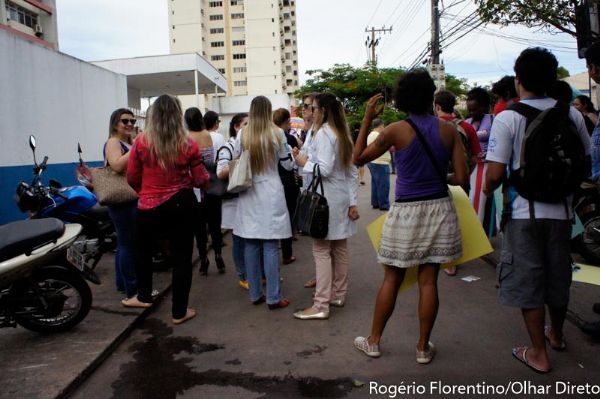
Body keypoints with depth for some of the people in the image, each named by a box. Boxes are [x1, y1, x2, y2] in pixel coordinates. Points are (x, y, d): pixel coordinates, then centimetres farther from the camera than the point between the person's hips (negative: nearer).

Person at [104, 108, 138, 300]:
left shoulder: (129, 144, 19)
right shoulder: (113, 142, -9)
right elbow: (117, 165, -28)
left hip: (132, 198, 10)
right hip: (121, 200, -10)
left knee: (125, 243, 15)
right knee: (128, 244, -9)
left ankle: (122, 283, 25)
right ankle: (132, 290, -5)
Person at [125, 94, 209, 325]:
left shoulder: (141, 142, -8)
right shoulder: (188, 144, -10)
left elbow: (132, 178, 0)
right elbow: (201, 180, -5)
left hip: (149, 206, 1)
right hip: (181, 205, -1)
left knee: (143, 249, 26)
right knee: (181, 257, 9)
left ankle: (144, 297, 42)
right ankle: (179, 312, 18)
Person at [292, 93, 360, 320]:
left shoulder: (323, 133, -13)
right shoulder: (343, 134, 13)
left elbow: (325, 169, -22)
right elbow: (352, 171, 11)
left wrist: (305, 163, -5)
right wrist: (353, 202, 11)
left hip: (327, 198, -9)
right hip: (342, 197, 9)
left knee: (321, 250, -6)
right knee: (339, 249, 14)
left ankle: (321, 305, -3)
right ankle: (338, 295, 24)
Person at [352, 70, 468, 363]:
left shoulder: (396, 130, -10)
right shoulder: (448, 130, -2)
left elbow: (358, 158, 0)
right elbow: (461, 178, -3)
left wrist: (367, 119, 1)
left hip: (406, 212, -2)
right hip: (439, 209, 2)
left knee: (392, 279, 10)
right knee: (428, 280, 9)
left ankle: (373, 341, 22)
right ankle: (423, 347, 20)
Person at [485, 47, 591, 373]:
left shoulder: (507, 118, -13)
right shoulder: (572, 114, 0)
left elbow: (495, 174, -17)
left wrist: (488, 187, 5)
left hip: (524, 212, -4)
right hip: (561, 210, 5)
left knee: (527, 281, 8)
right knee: (558, 275, 21)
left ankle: (539, 353, 17)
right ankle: (556, 334, 43)